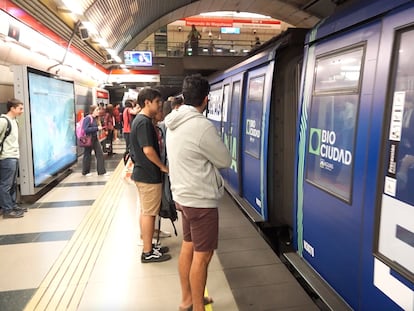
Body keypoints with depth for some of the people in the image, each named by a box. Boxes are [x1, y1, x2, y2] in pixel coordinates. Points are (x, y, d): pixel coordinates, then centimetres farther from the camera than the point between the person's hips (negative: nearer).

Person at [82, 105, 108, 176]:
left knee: (100, 154, 4)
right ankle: (85, 172, 22)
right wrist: (97, 128, -22)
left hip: (95, 138, 8)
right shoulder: (88, 118, -16)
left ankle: (101, 171, 11)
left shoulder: (96, 119, 8)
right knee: (87, 155, 6)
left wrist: (100, 128, -3)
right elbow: (86, 129, -24)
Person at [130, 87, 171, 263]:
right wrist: (163, 167, -13)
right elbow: (148, 150, -25)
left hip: (141, 172, 10)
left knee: (145, 211, 17)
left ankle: (148, 245, 30)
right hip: (149, 175, -10)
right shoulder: (144, 122, -19)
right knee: (149, 213, 0)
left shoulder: (139, 120, 12)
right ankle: (148, 253, 12)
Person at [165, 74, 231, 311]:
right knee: (202, 256, 4)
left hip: (184, 195, 9)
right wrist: (216, 148, 5)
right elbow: (225, 161, -11)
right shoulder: (202, 126, -23)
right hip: (202, 200, -9)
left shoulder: (175, 123, 4)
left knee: (188, 247, 19)